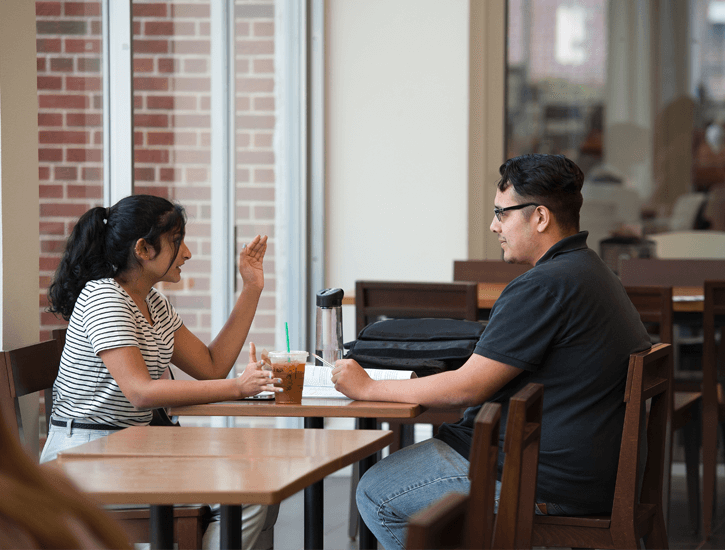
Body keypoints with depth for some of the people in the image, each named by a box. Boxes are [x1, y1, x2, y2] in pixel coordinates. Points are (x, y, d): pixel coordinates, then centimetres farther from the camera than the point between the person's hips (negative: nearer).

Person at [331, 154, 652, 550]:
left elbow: (467, 388, -20)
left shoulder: (542, 288, -21)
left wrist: (368, 388, -9)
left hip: (547, 484, -11)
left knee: (376, 494, -1)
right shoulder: (592, 272, 13)